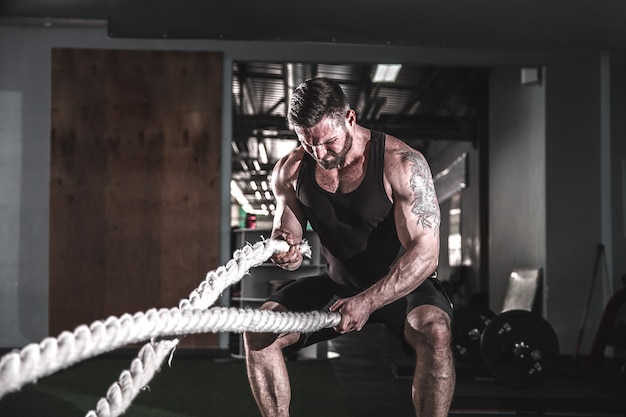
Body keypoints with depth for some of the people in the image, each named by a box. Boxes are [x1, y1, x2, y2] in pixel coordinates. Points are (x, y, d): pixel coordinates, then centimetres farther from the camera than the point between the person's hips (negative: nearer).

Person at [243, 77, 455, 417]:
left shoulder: (402, 164, -22)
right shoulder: (290, 171, -6)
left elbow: (424, 253, -27)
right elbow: (287, 234, 3)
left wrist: (367, 302, -39)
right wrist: (283, 250, -24)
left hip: (403, 286, -4)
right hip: (338, 284, 5)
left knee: (433, 330, -36)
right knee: (259, 329, -15)